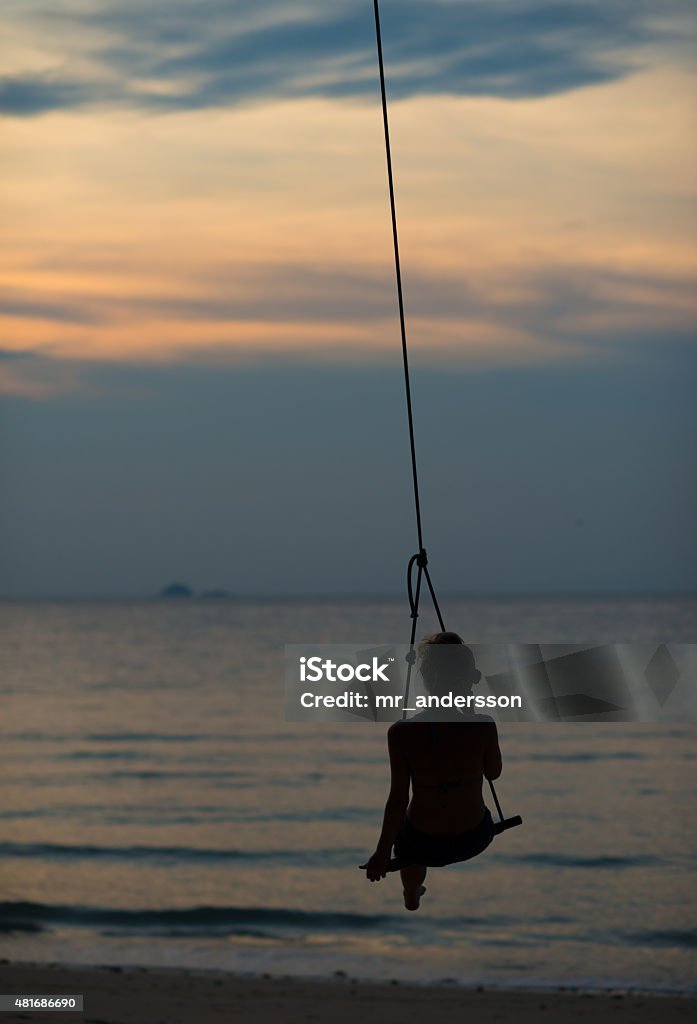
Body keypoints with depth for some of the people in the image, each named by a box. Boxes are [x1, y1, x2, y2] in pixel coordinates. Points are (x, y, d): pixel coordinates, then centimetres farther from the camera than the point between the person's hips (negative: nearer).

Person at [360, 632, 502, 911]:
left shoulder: (401, 734, -23)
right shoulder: (483, 727, -22)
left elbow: (398, 800, -15)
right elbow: (493, 773, -2)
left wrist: (382, 853, -2)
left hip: (424, 845, -1)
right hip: (474, 840, 1)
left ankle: (412, 896, 54)